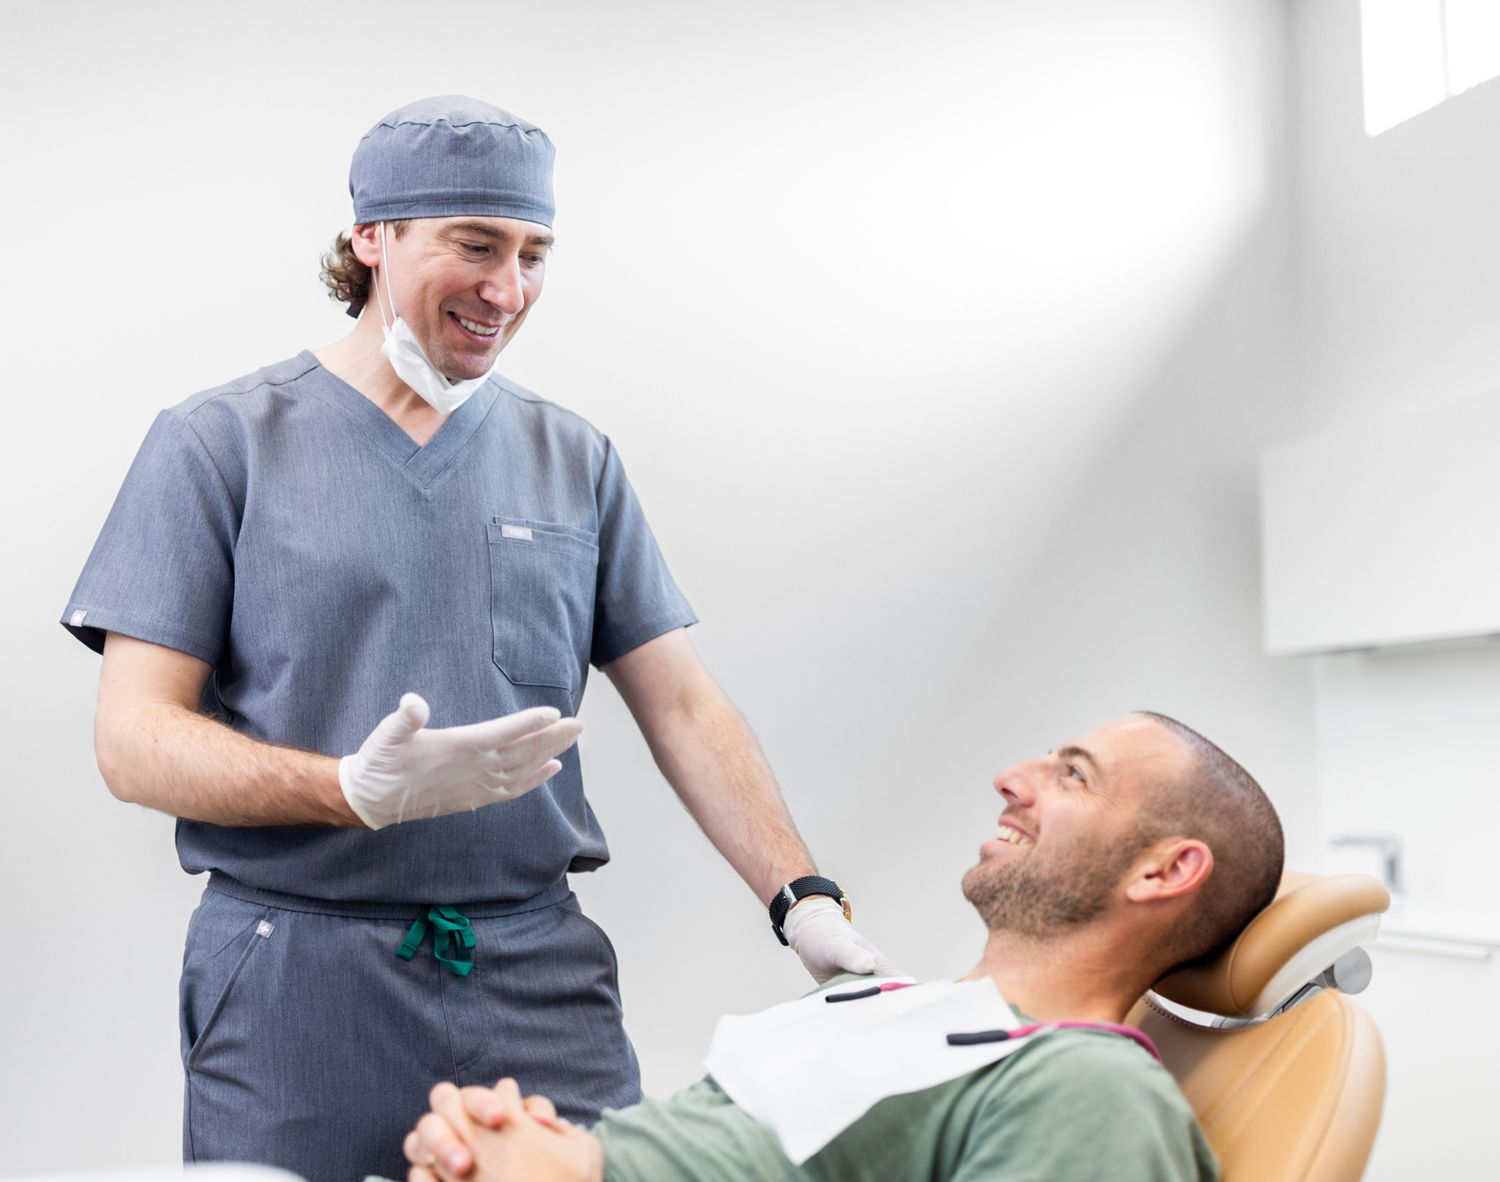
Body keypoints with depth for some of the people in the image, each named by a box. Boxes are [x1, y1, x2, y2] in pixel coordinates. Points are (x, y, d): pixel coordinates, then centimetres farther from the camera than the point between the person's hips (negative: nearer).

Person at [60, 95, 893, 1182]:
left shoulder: (574, 461, 12)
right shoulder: (219, 446, 1)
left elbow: (683, 706, 9)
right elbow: (135, 740, -5)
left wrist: (803, 897, -5)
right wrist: (360, 792, -21)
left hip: (543, 978, 3)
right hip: (298, 982, -2)